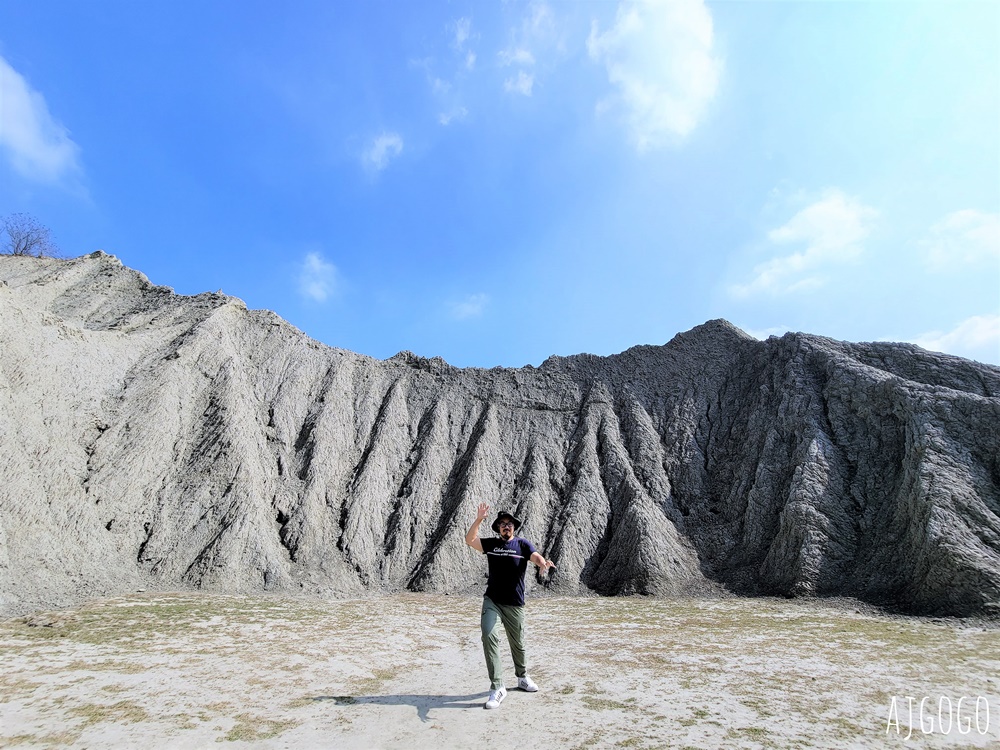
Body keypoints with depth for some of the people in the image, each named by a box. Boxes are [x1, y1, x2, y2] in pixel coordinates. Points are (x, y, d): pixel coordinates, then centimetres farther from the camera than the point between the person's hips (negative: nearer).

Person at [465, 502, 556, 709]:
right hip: (492, 601, 1)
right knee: (489, 636, -18)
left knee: (518, 644, 13)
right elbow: (469, 540, -8)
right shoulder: (491, 543, 3)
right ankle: (497, 688, -10)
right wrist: (478, 520, -21)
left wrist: (543, 563, -43)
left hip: (515, 605, 0)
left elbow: (536, 557, -19)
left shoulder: (523, 544, -2)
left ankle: (522, 678, 40)